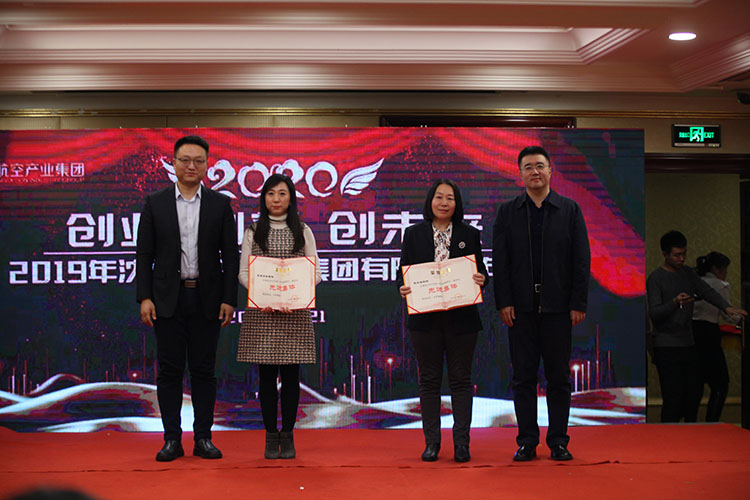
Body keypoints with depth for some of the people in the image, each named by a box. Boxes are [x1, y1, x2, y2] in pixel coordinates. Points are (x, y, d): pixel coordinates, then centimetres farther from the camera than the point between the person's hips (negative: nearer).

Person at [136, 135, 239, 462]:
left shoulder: (220, 205, 6)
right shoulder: (155, 203, 5)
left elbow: (230, 255, 4)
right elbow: (144, 254, 4)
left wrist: (229, 299, -3)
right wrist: (144, 297, -5)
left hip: (206, 299, 0)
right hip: (168, 299, 0)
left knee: (204, 370, 5)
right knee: (170, 370, 2)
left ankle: (203, 438, 12)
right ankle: (172, 440, 9)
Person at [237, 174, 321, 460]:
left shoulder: (302, 232, 8)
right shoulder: (253, 232, 8)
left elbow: (316, 272, 4)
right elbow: (243, 273, 4)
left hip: (295, 313, 0)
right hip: (261, 313, 0)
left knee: (290, 374, 1)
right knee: (266, 374, 2)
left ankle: (288, 436, 11)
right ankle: (271, 436, 11)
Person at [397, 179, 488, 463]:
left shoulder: (470, 235, 8)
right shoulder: (414, 234, 7)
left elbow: (481, 271, 7)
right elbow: (403, 271, 6)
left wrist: (481, 279, -15)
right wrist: (403, 287, -15)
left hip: (461, 318, 0)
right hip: (425, 318, 0)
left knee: (460, 379, 3)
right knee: (429, 379, 5)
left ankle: (462, 443, 8)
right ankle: (431, 442, 13)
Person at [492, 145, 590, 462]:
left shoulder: (570, 210, 5)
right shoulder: (507, 211, 7)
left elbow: (582, 260, 2)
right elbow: (500, 260, 4)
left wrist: (579, 303, -4)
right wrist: (504, 302, -5)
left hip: (558, 307, 0)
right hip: (521, 308, 1)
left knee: (559, 378, 5)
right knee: (523, 378, 4)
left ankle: (558, 441, 14)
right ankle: (527, 442, 12)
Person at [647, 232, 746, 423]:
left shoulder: (688, 273, 13)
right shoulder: (656, 278, -8)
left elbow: (707, 291, 1)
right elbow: (654, 313, -15)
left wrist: (726, 307, -16)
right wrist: (674, 303, -31)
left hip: (688, 344, 7)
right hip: (667, 347, -7)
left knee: (695, 391, 9)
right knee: (673, 397, -9)